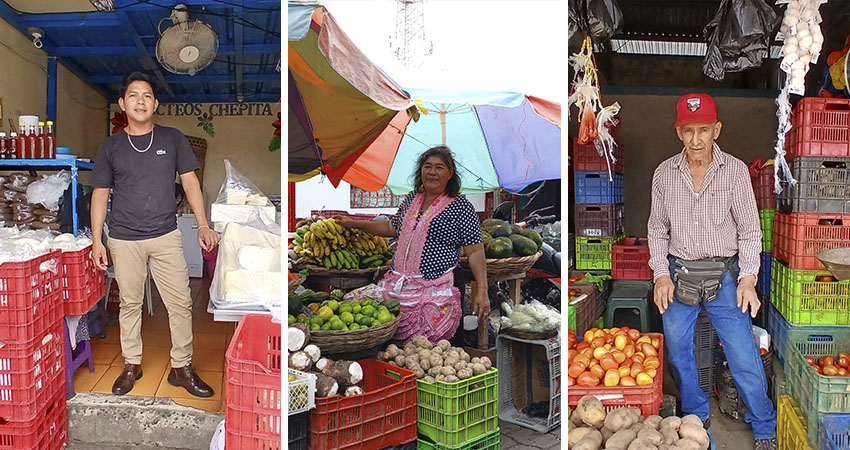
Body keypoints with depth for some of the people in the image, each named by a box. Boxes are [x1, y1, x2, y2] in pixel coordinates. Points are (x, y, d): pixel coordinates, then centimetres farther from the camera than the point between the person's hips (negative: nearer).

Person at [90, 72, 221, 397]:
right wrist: (96, 241, 1)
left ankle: (182, 367, 12)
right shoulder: (110, 146, 3)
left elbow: (190, 182, 3)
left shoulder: (173, 139, 2)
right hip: (124, 240, 1)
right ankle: (132, 364, 27)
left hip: (166, 236, 0)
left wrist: (203, 225, -6)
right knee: (130, 303, 11)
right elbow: (100, 194, 6)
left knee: (180, 303, 0)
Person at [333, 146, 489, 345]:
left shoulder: (460, 205, -1)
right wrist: (354, 223, 31)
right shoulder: (412, 198, 16)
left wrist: (481, 290, -13)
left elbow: (475, 250, -4)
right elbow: (392, 227, 31)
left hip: (433, 292, -5)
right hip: (396, 288, 6)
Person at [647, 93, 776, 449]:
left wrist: (747, 278, -10)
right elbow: (657, 229, 7)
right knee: (678, 353, 11)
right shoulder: (664, 173, 0)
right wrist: (661, 275, -3)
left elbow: (749, 230, -1)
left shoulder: (735, 170, -4)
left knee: (744, 356, -3)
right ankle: (696, 419, 32)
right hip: (678, 274, 2)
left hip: (724, 276, -2)